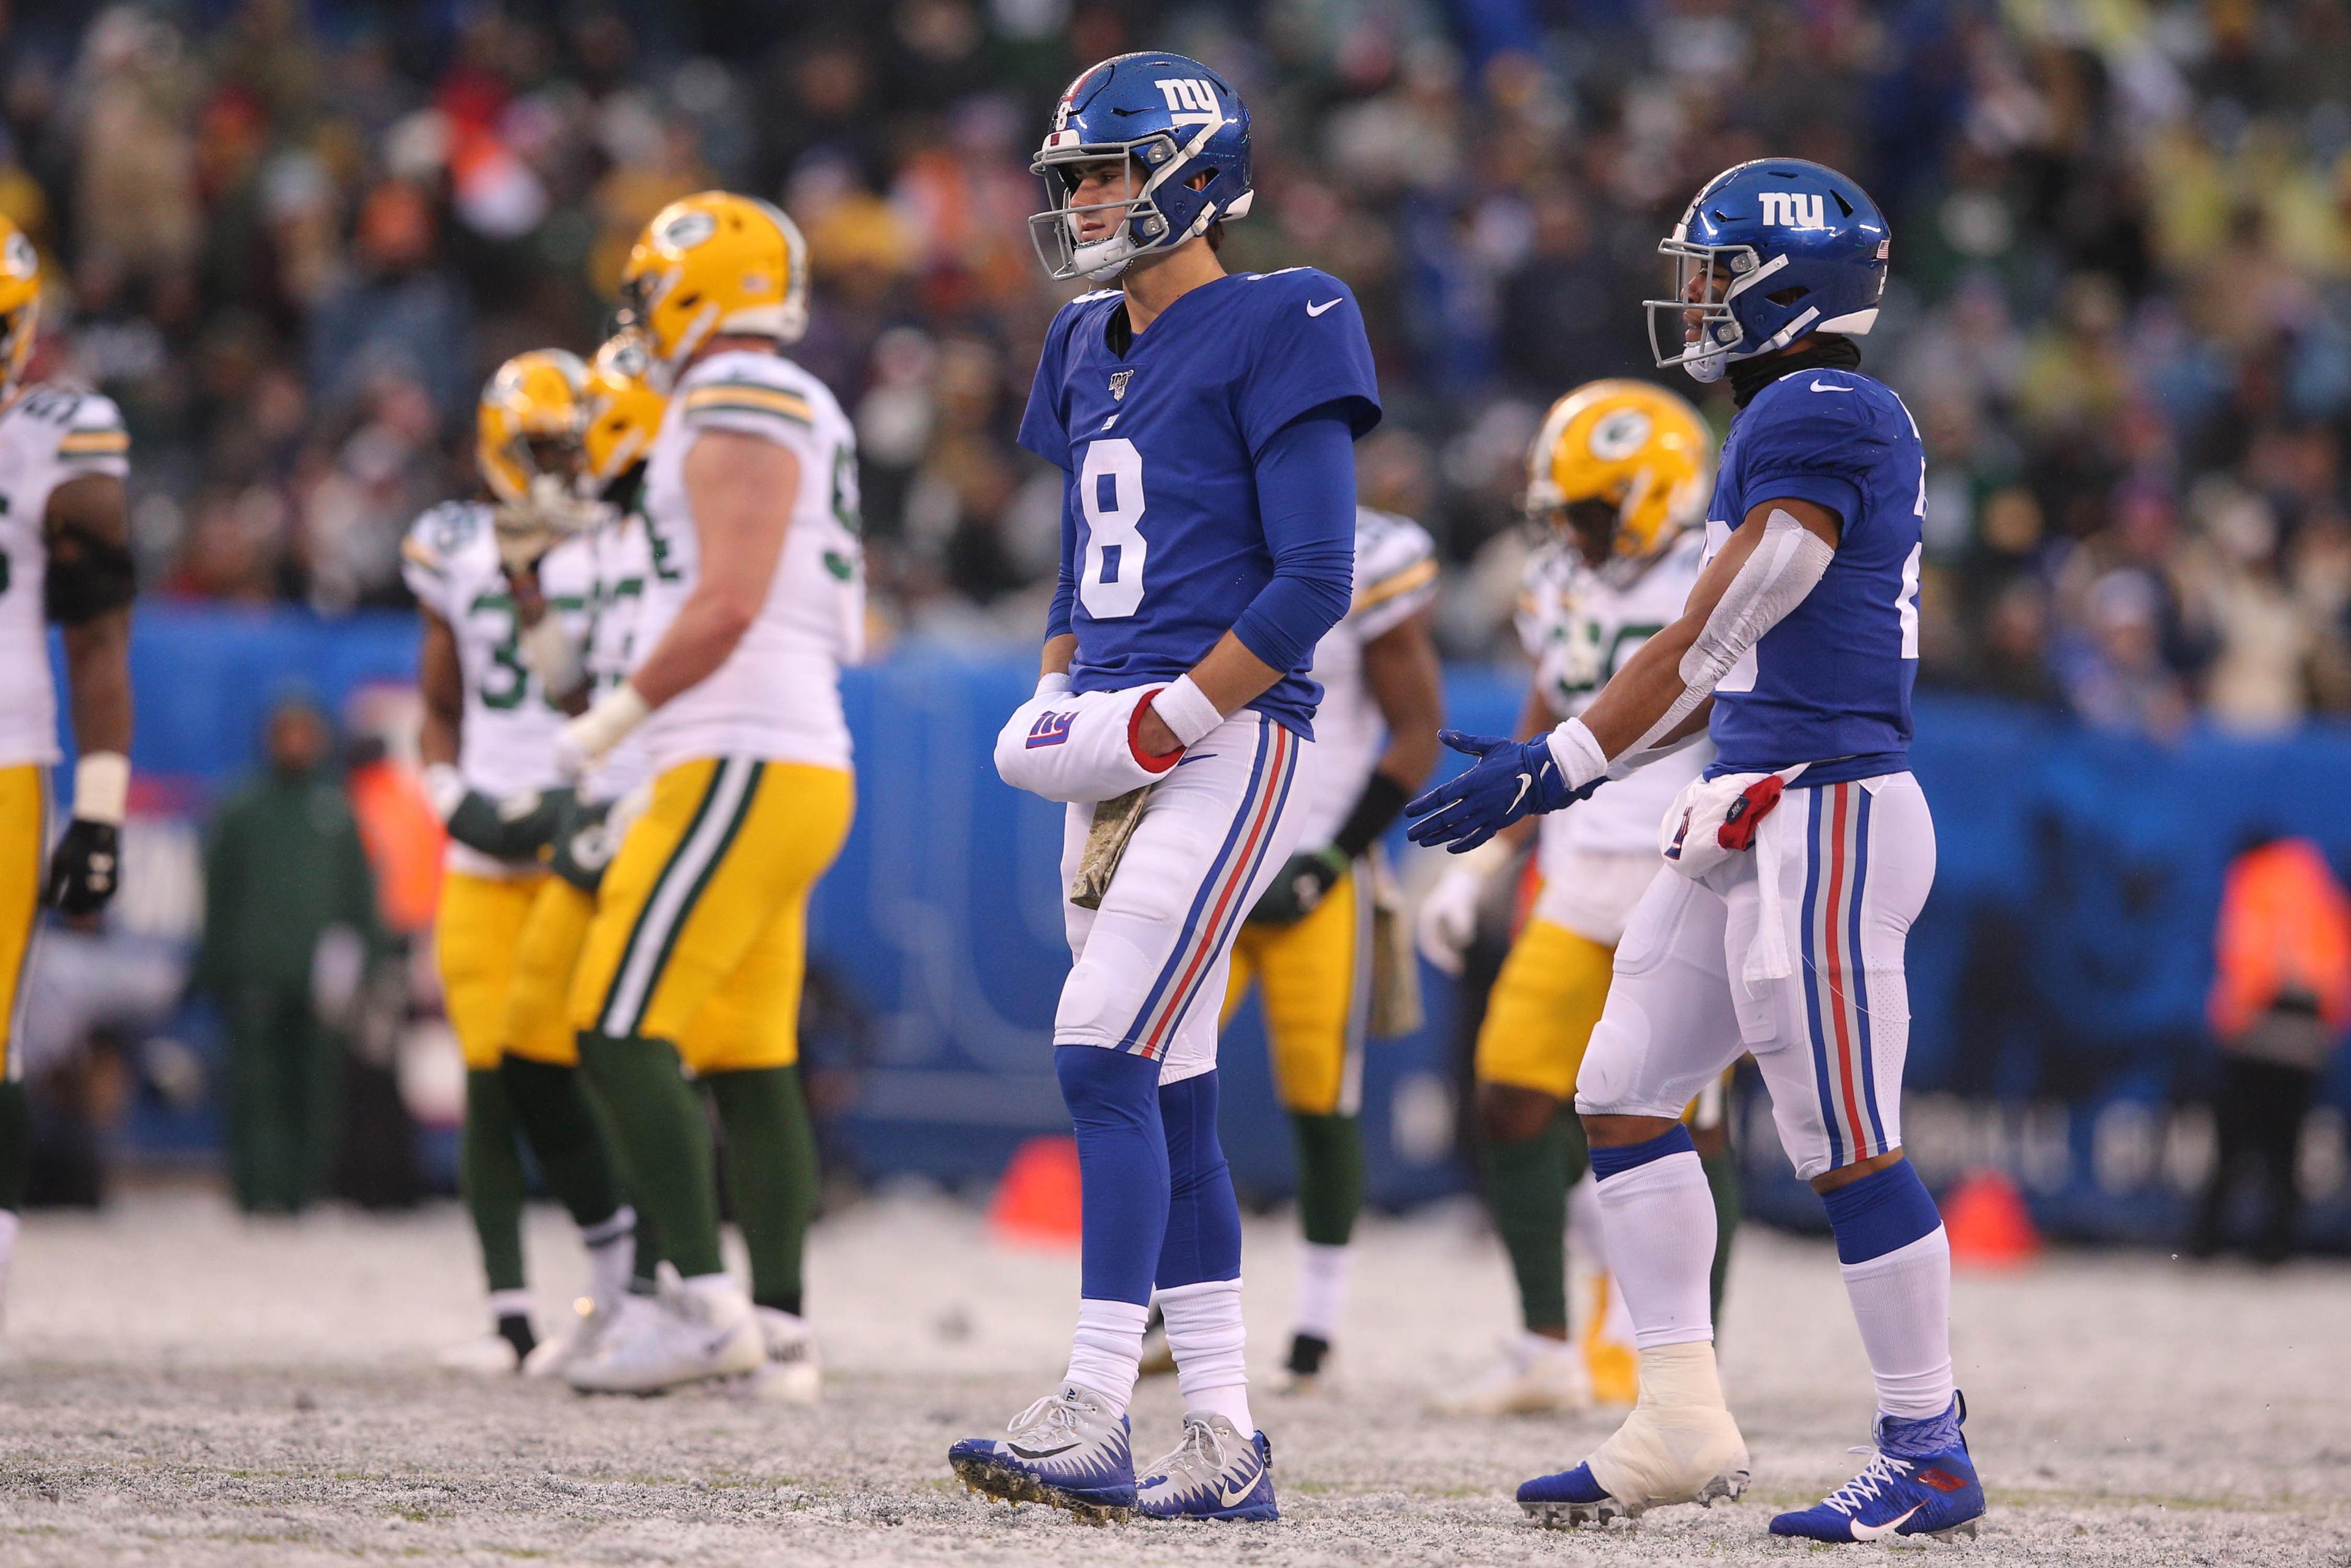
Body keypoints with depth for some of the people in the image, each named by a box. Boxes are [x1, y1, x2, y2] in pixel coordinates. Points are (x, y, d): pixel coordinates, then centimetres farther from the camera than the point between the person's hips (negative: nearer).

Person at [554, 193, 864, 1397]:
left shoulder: (736, 410, -10)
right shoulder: (803, 419, 20)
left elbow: (729, 605, -20)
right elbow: (840, 626, 23)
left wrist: (613, 719, -11)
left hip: (744, 766, -10)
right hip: (803, 764, 10)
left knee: (622, 1029, -12)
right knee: (748, 1058, 9)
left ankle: (701, 1300, -17)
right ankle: (777, 1317, 8)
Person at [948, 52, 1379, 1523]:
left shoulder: (1269, 338, -8)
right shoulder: (1091, 354, 18)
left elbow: (1314, 579, -14)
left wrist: (1165, 719, -16)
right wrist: (1055, 717, 10)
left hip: (1229, 747, -9)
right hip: (1120, 762, 9)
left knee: (1106, 1056, -18)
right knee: (1167, 1095, 7)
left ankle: (1093, 1418, -21)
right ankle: (1227, 1444, 10)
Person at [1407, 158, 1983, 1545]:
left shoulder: (1820, 419, -14)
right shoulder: (1821, 422, 17)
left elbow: (1710, 647, -15)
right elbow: (1729, 675, 20)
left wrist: (1555, 767, -11)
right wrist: (1558, 771, 19)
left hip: (1825, 817, -10)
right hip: (1756, 822, 11)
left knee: (1846, 1144, -5)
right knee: (1627, 1094, 9)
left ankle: (1932, 1457, 4)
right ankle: (1683, 1423, 10)